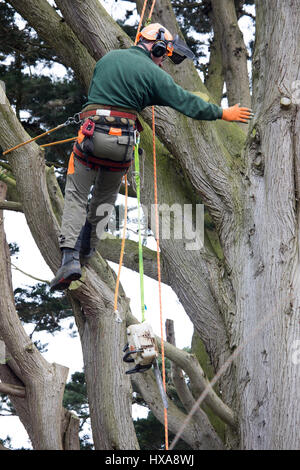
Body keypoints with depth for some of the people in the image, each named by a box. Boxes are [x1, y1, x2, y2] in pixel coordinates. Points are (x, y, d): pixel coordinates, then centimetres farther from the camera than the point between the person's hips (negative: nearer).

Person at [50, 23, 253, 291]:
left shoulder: (108, 58, 14)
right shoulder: (153, 74, 1)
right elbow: (186, 102, 3)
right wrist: (223, 113, 12)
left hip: (91, 134, 1)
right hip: (124, 140, -1)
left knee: (76, 195, 3)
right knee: (105, 198, 20)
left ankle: (70, 257, -13)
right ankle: (86, 251, 22)